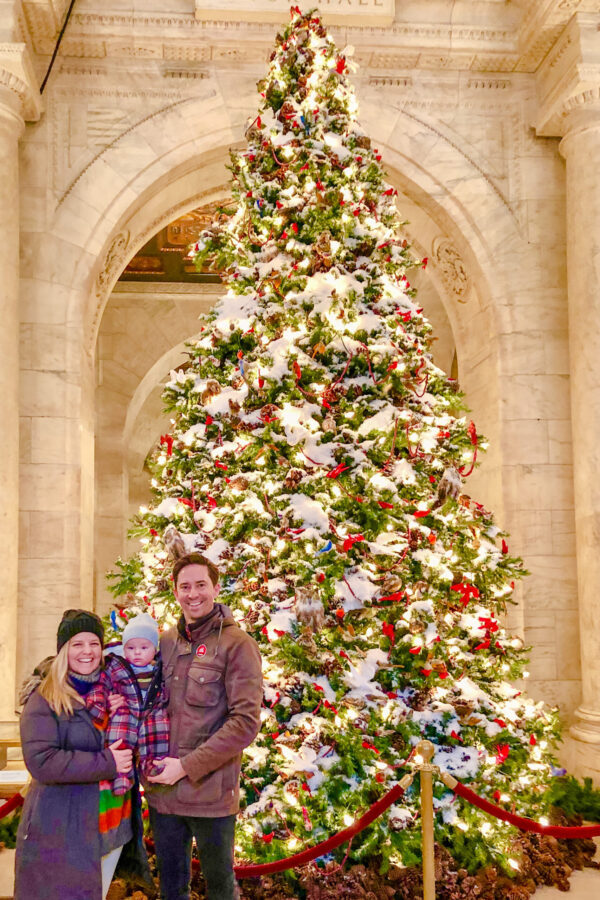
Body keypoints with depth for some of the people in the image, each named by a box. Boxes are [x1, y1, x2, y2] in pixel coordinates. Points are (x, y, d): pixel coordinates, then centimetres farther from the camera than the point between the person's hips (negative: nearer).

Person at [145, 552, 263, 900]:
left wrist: (187, 766, -18)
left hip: (211, 792, -5)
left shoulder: (238, 645, -10)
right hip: (162, 790, 5)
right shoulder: (166, 642, 7)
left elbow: (246, 721, -16)